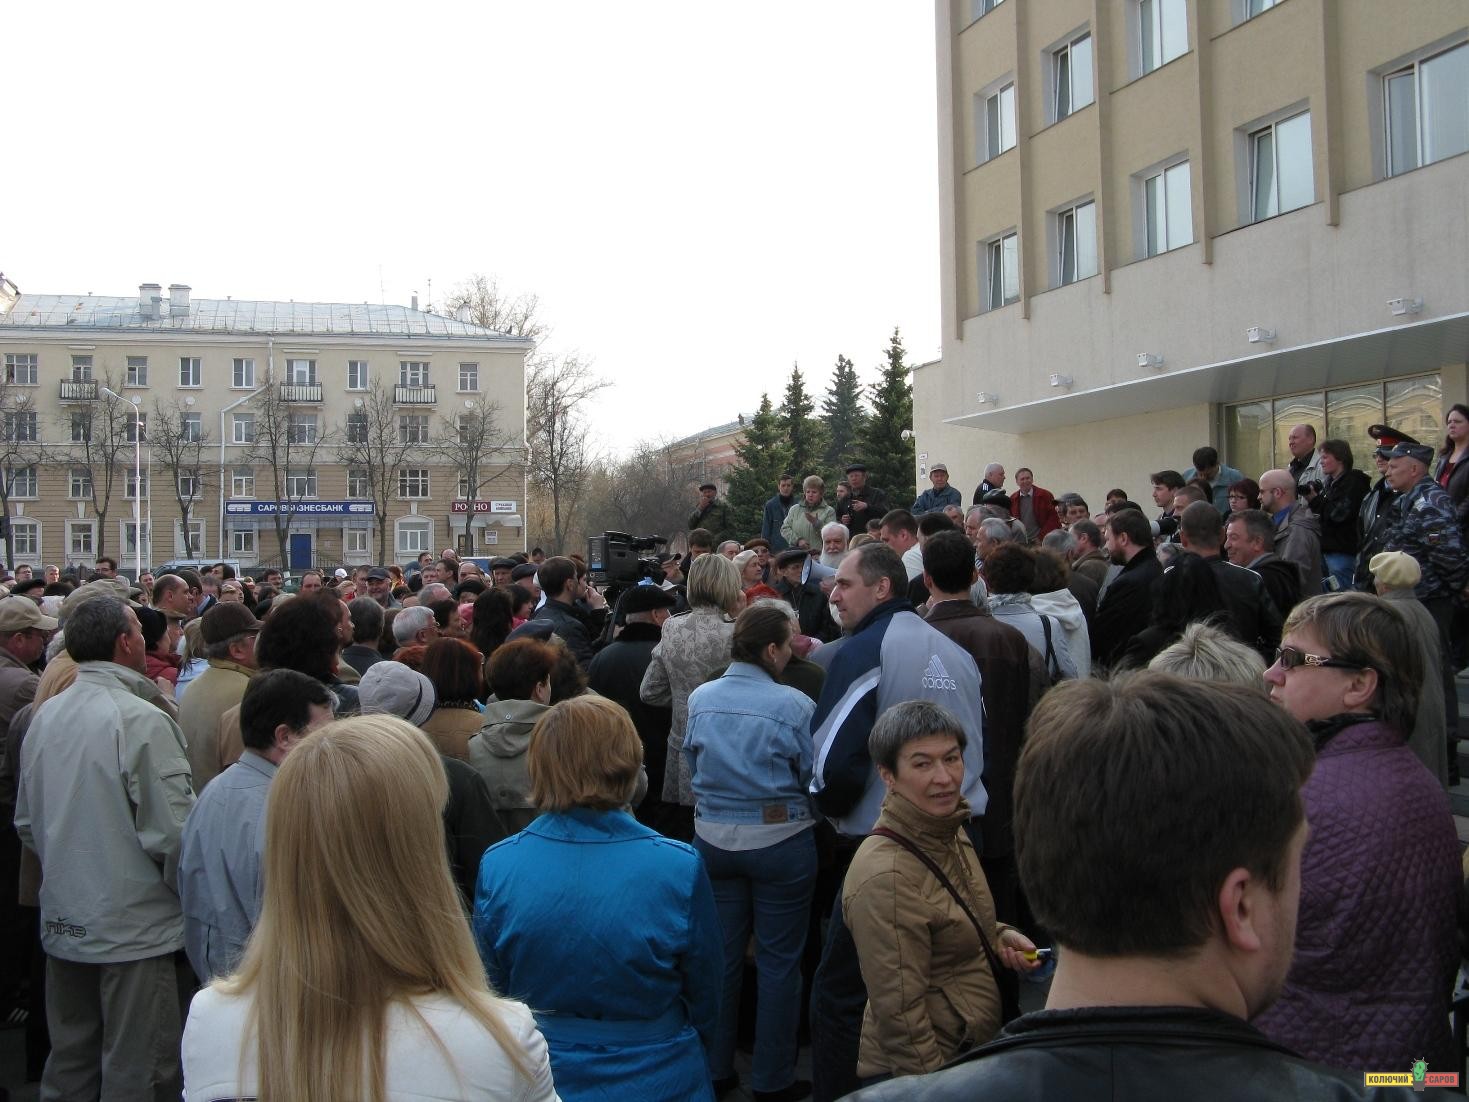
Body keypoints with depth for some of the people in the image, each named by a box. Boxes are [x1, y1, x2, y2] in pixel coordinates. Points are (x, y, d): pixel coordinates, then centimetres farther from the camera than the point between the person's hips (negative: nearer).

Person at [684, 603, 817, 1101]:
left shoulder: (700, 699, -2)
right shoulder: (794, 705, -16)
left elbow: (692, 765, 9)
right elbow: (814, 777, -10)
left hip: (713, 837, 4)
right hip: (780, 841, -4)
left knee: (720, 954, 15)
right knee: (778, 960, 8)